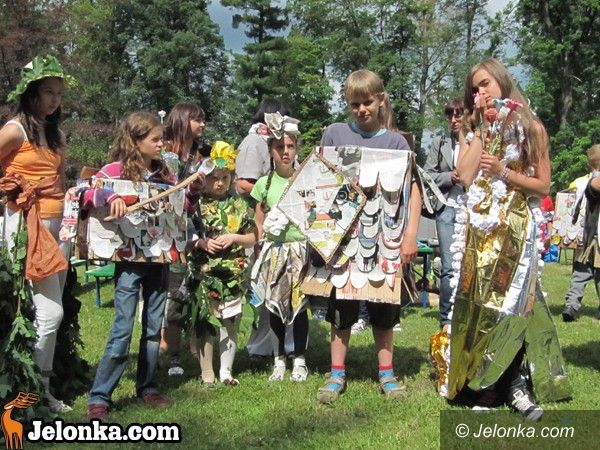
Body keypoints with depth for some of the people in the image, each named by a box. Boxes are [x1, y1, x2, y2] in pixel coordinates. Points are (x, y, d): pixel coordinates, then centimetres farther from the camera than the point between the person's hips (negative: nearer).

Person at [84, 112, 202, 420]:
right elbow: (87, 193, -16)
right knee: (123, 329, -8)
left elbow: (184, 209, 16)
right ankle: (98, 397, 1)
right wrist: (110, 196, -33)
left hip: (159, 258, 6)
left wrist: (193, 191, -1)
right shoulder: (117, 169, -5)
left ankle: (146, 387, 24)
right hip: (130, 259, -5)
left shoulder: (164, 173, 11)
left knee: (154, 327, 11)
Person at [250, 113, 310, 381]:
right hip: (273, 251, 2)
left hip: (300, 249, -1)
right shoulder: (264, 184, 4)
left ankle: (299, 360, 15)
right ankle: (279, 359, 18)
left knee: (299, 305, 1)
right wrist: (261, 254, 1)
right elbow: (259, 225, 10)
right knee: (274, 306, 5)